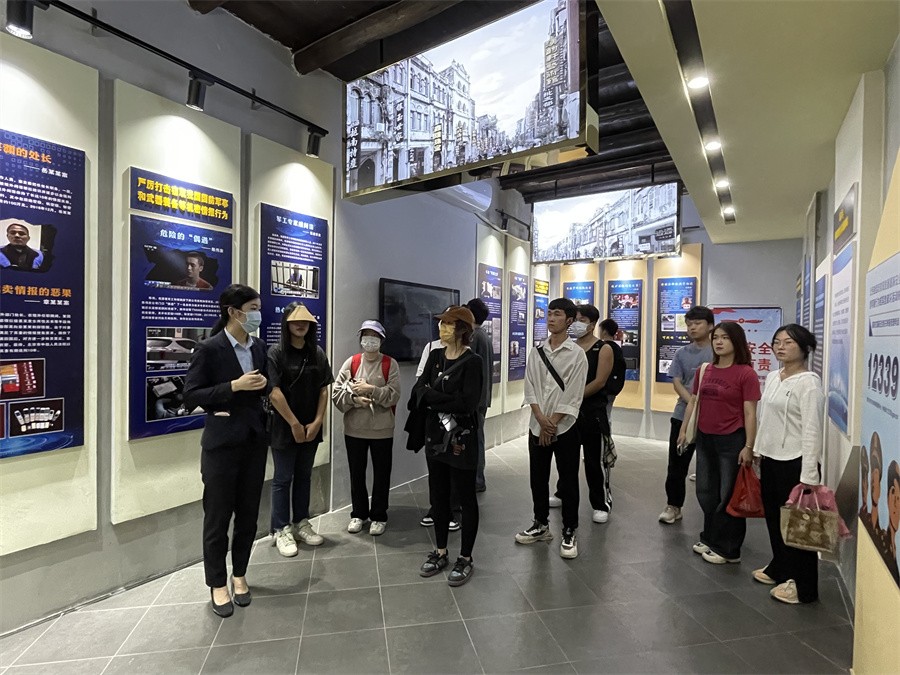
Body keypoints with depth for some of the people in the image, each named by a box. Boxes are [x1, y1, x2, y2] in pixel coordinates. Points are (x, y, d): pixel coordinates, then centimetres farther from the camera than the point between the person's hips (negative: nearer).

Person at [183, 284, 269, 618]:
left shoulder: (259, 347, 6)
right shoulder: (209, 349, -11)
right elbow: (191, 396, -12)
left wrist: (263, 383, -4)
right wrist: (234, 386, -21)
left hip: (255, 440, 5)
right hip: (222, 443, -5)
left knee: (248, 513, 14)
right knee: (218, 515, 8)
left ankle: (239, 575, 33)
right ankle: (217, 584, 26)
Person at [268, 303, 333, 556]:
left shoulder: (317, 353, 5)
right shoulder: (276, 352, -9)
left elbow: (324, 390, 4)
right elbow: (273, 392, -15)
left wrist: (316, 422, -5)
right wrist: (294, 424, -14)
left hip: (311, 427, 5)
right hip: (284, 427, -4)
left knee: (304, 476, 15)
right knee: (283, 478, 7)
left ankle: (301, 524, 29)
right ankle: (281, 530, 20)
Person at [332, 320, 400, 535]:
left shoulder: (390, 364, -5)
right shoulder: (351, 363, 2)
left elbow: (394, 396, -13)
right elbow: (336, 394, -2)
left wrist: (370, 389, -20)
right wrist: (354, 399, -18)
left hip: (382, 430, -2)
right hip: (354, 430, 2)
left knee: (381, 475, 10)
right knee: (357, 474, 15)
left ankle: (379, 516, 27)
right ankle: (359, 514, 33)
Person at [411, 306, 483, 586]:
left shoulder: (472, 361, -12)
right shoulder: (435, 356, 6)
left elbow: (467, 402, -22)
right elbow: (418, 391, -2)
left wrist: (432, 397, -16)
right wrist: (446, 402, -19)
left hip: (461, 439, -6)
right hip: (435, 436, 6)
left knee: (466, 497, 8)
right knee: (438, 495, 16)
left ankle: (466, 558, 24)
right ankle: (440, 552, 34)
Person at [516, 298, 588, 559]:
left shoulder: (577, 354, -6)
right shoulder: (536, 352, 5)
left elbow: (573, 396, -10)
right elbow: (529, 389, 1)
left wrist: (552, 423, -12)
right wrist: (541, 420, -10)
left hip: (565, 427, -4)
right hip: (537, 426, 4)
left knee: (568, 481, 6)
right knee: (537, 478, 13)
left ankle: (569, 532, 22)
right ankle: (541, 525, 30)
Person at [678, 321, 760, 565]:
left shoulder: (746, 373, -11)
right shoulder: (704, 371, 5)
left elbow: (750, 413, -13)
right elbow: (693, 402, 11)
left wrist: (748, 447, -15)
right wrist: (684, 430, 7)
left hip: (732, 440, -6)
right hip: (705, 438, 6)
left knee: (729, 495, 7)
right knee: (706, 492, 17)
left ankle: (728, 550, 24)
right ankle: (710, 539, 37)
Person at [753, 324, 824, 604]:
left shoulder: (808, 383, -14)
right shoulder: (772, 378, 9)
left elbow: (812, 431, -18)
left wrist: (808, 475, -19)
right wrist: (758, 451, 17)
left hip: (795, 462, -8)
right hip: (770, 459, 8)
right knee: (773, 518, 20)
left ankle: (803, 586, 20)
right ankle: (779, 568, 39)